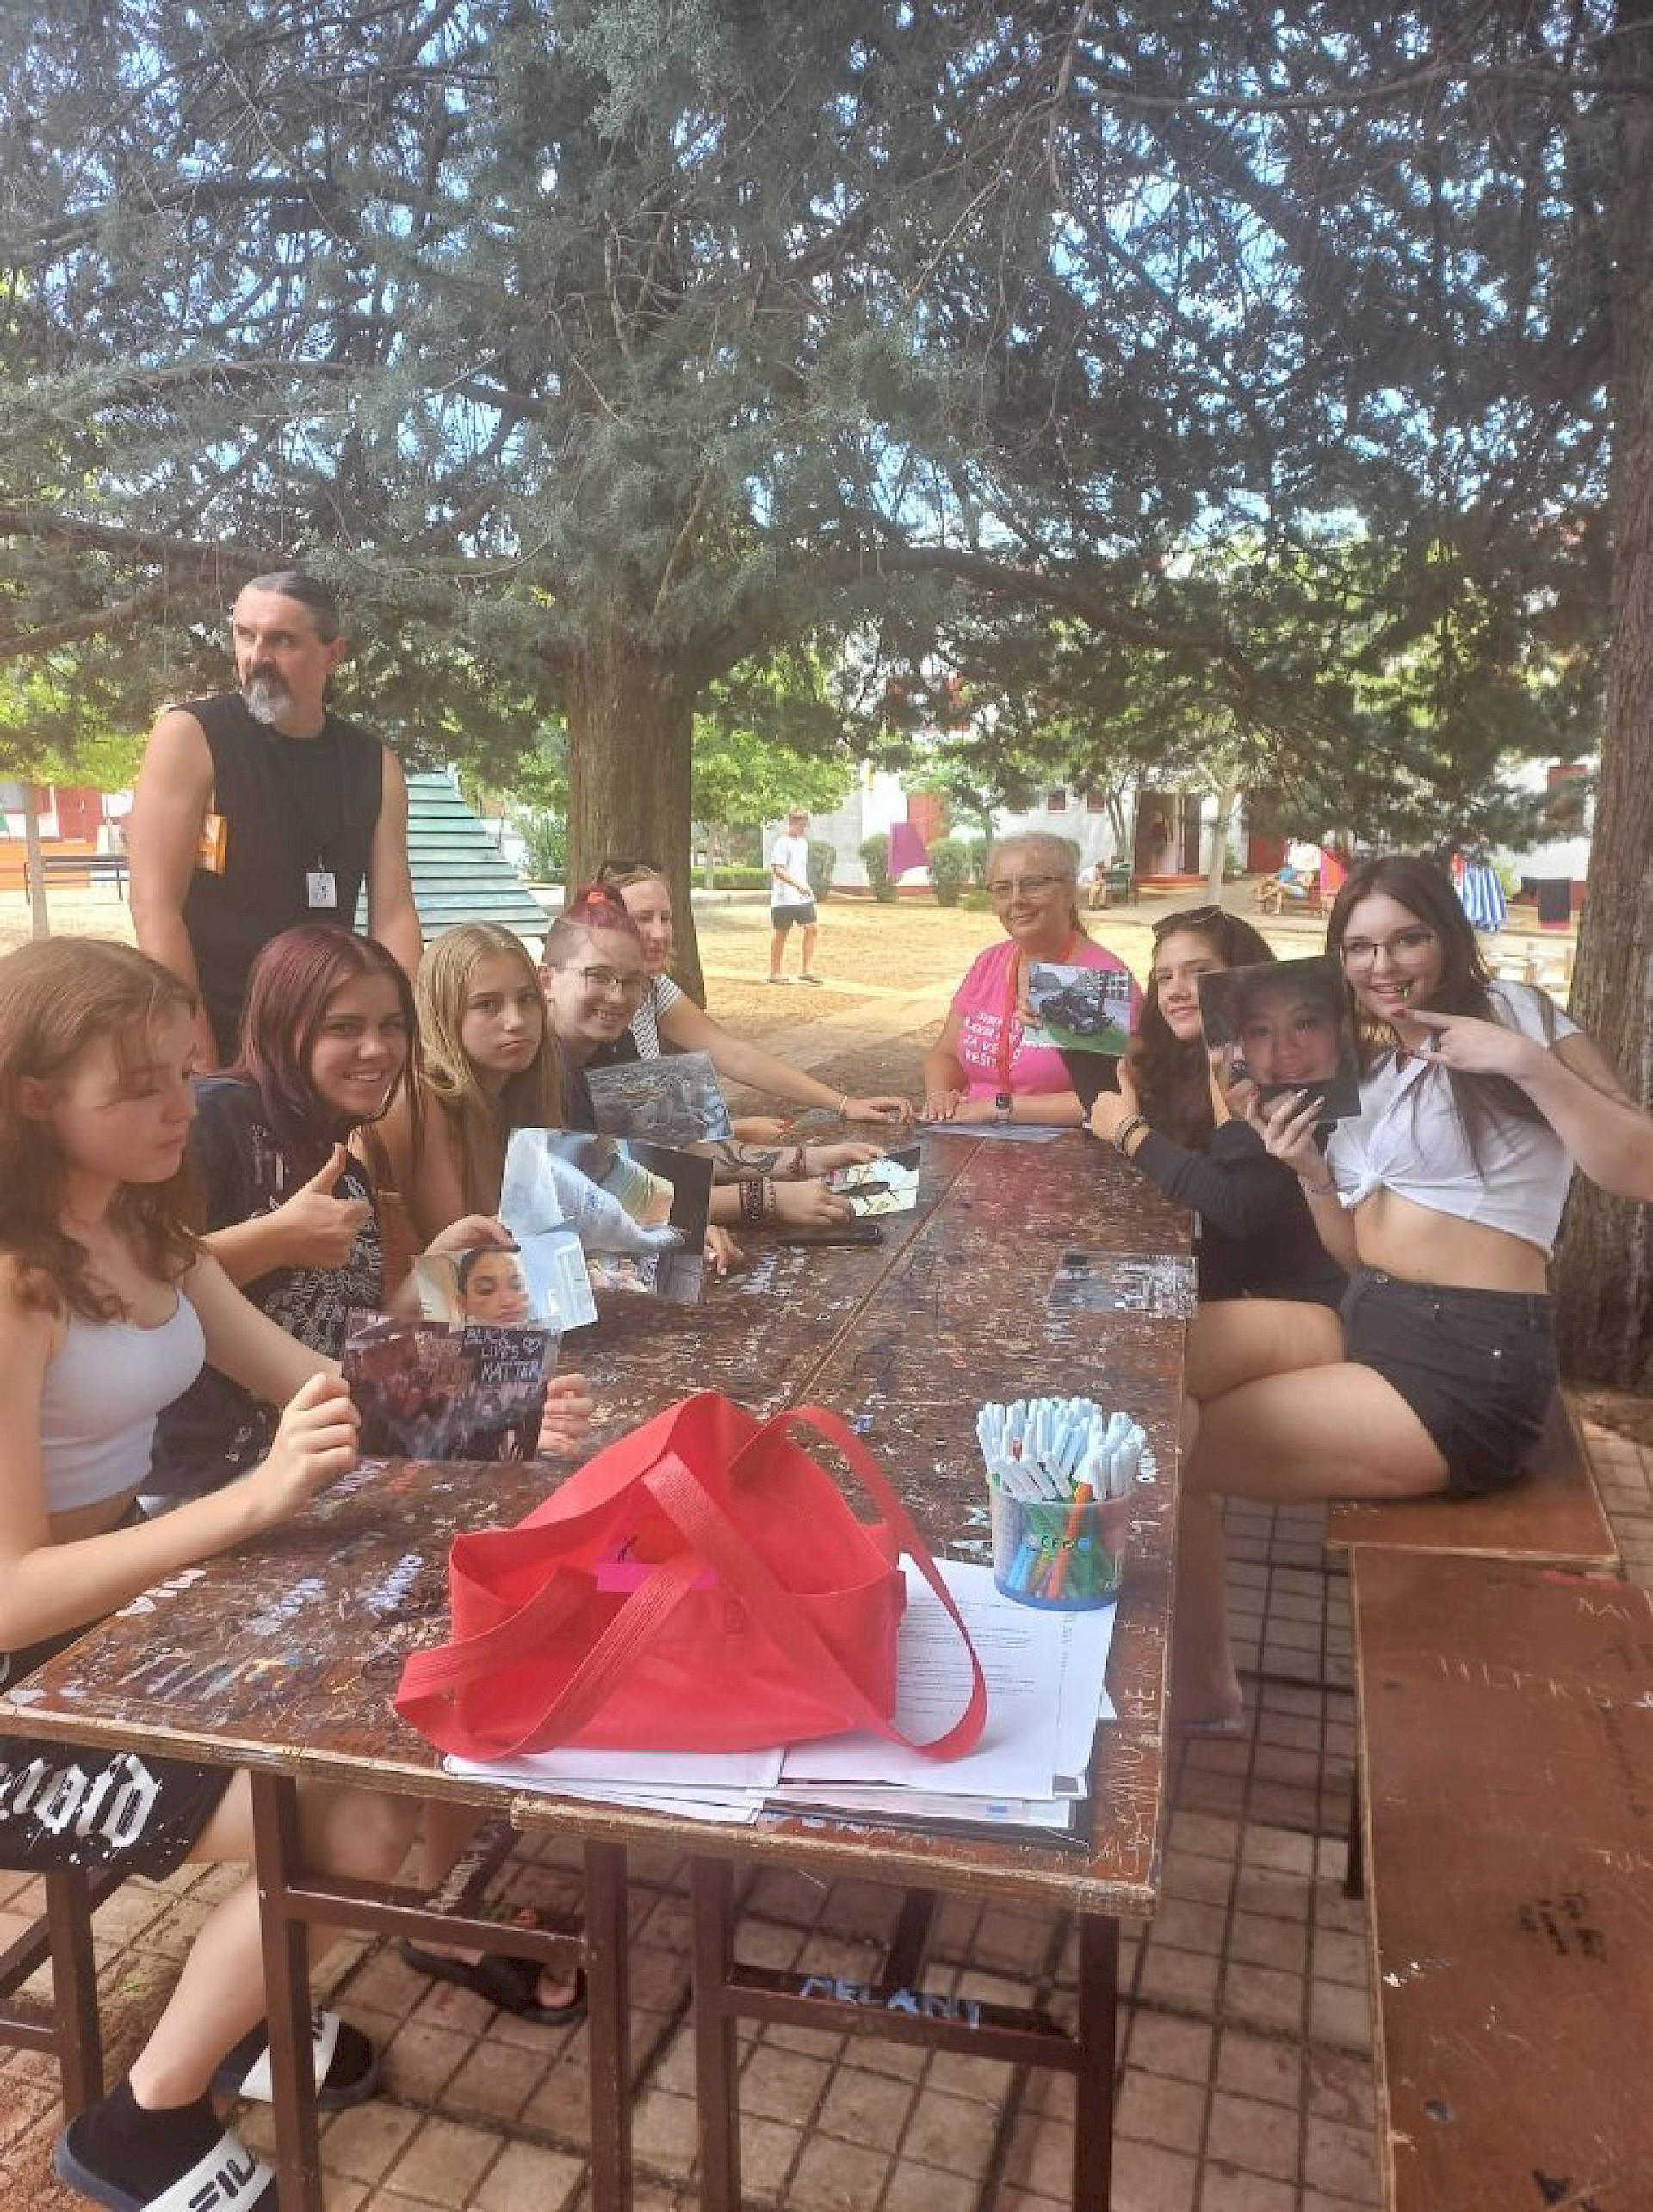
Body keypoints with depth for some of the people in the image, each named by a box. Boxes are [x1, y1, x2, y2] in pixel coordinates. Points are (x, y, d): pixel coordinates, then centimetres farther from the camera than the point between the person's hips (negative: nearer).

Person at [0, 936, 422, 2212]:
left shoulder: (143, 1231, 2)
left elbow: (312, 1388, 5)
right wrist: (253, 1501, -35)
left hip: (130, 1607, 8)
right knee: (358, 1825, -19)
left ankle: (240, 2011, 24)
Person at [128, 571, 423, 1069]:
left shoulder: (376, 766, 3)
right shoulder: (189, 736, -8)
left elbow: (393, 915, 0)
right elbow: (154, 903, -13)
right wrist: (198, 1055, -19)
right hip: (214, 1035, -3)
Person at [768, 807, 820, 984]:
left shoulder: (803, 842, 15)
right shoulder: (782, 843, -11)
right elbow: (777, 870, -21)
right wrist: (798, 885, -28)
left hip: (803, 896, 8)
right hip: (784, 898, -8)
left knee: (813, 928, 0)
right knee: (780, 934, 1)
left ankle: (806, 970, 6)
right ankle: (775, 973, 11)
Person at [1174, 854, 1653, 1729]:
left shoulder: (1513, 1013, -3)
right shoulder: (1359, 1066, 17)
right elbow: (1359, 1256, 14)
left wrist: (1530, 1064, -21)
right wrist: (1309, 1170, -2)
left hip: (1469, 1360, -7)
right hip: (1368, 1320, 7)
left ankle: (1203, 1686, 14)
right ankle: (1195, 1678, 2)